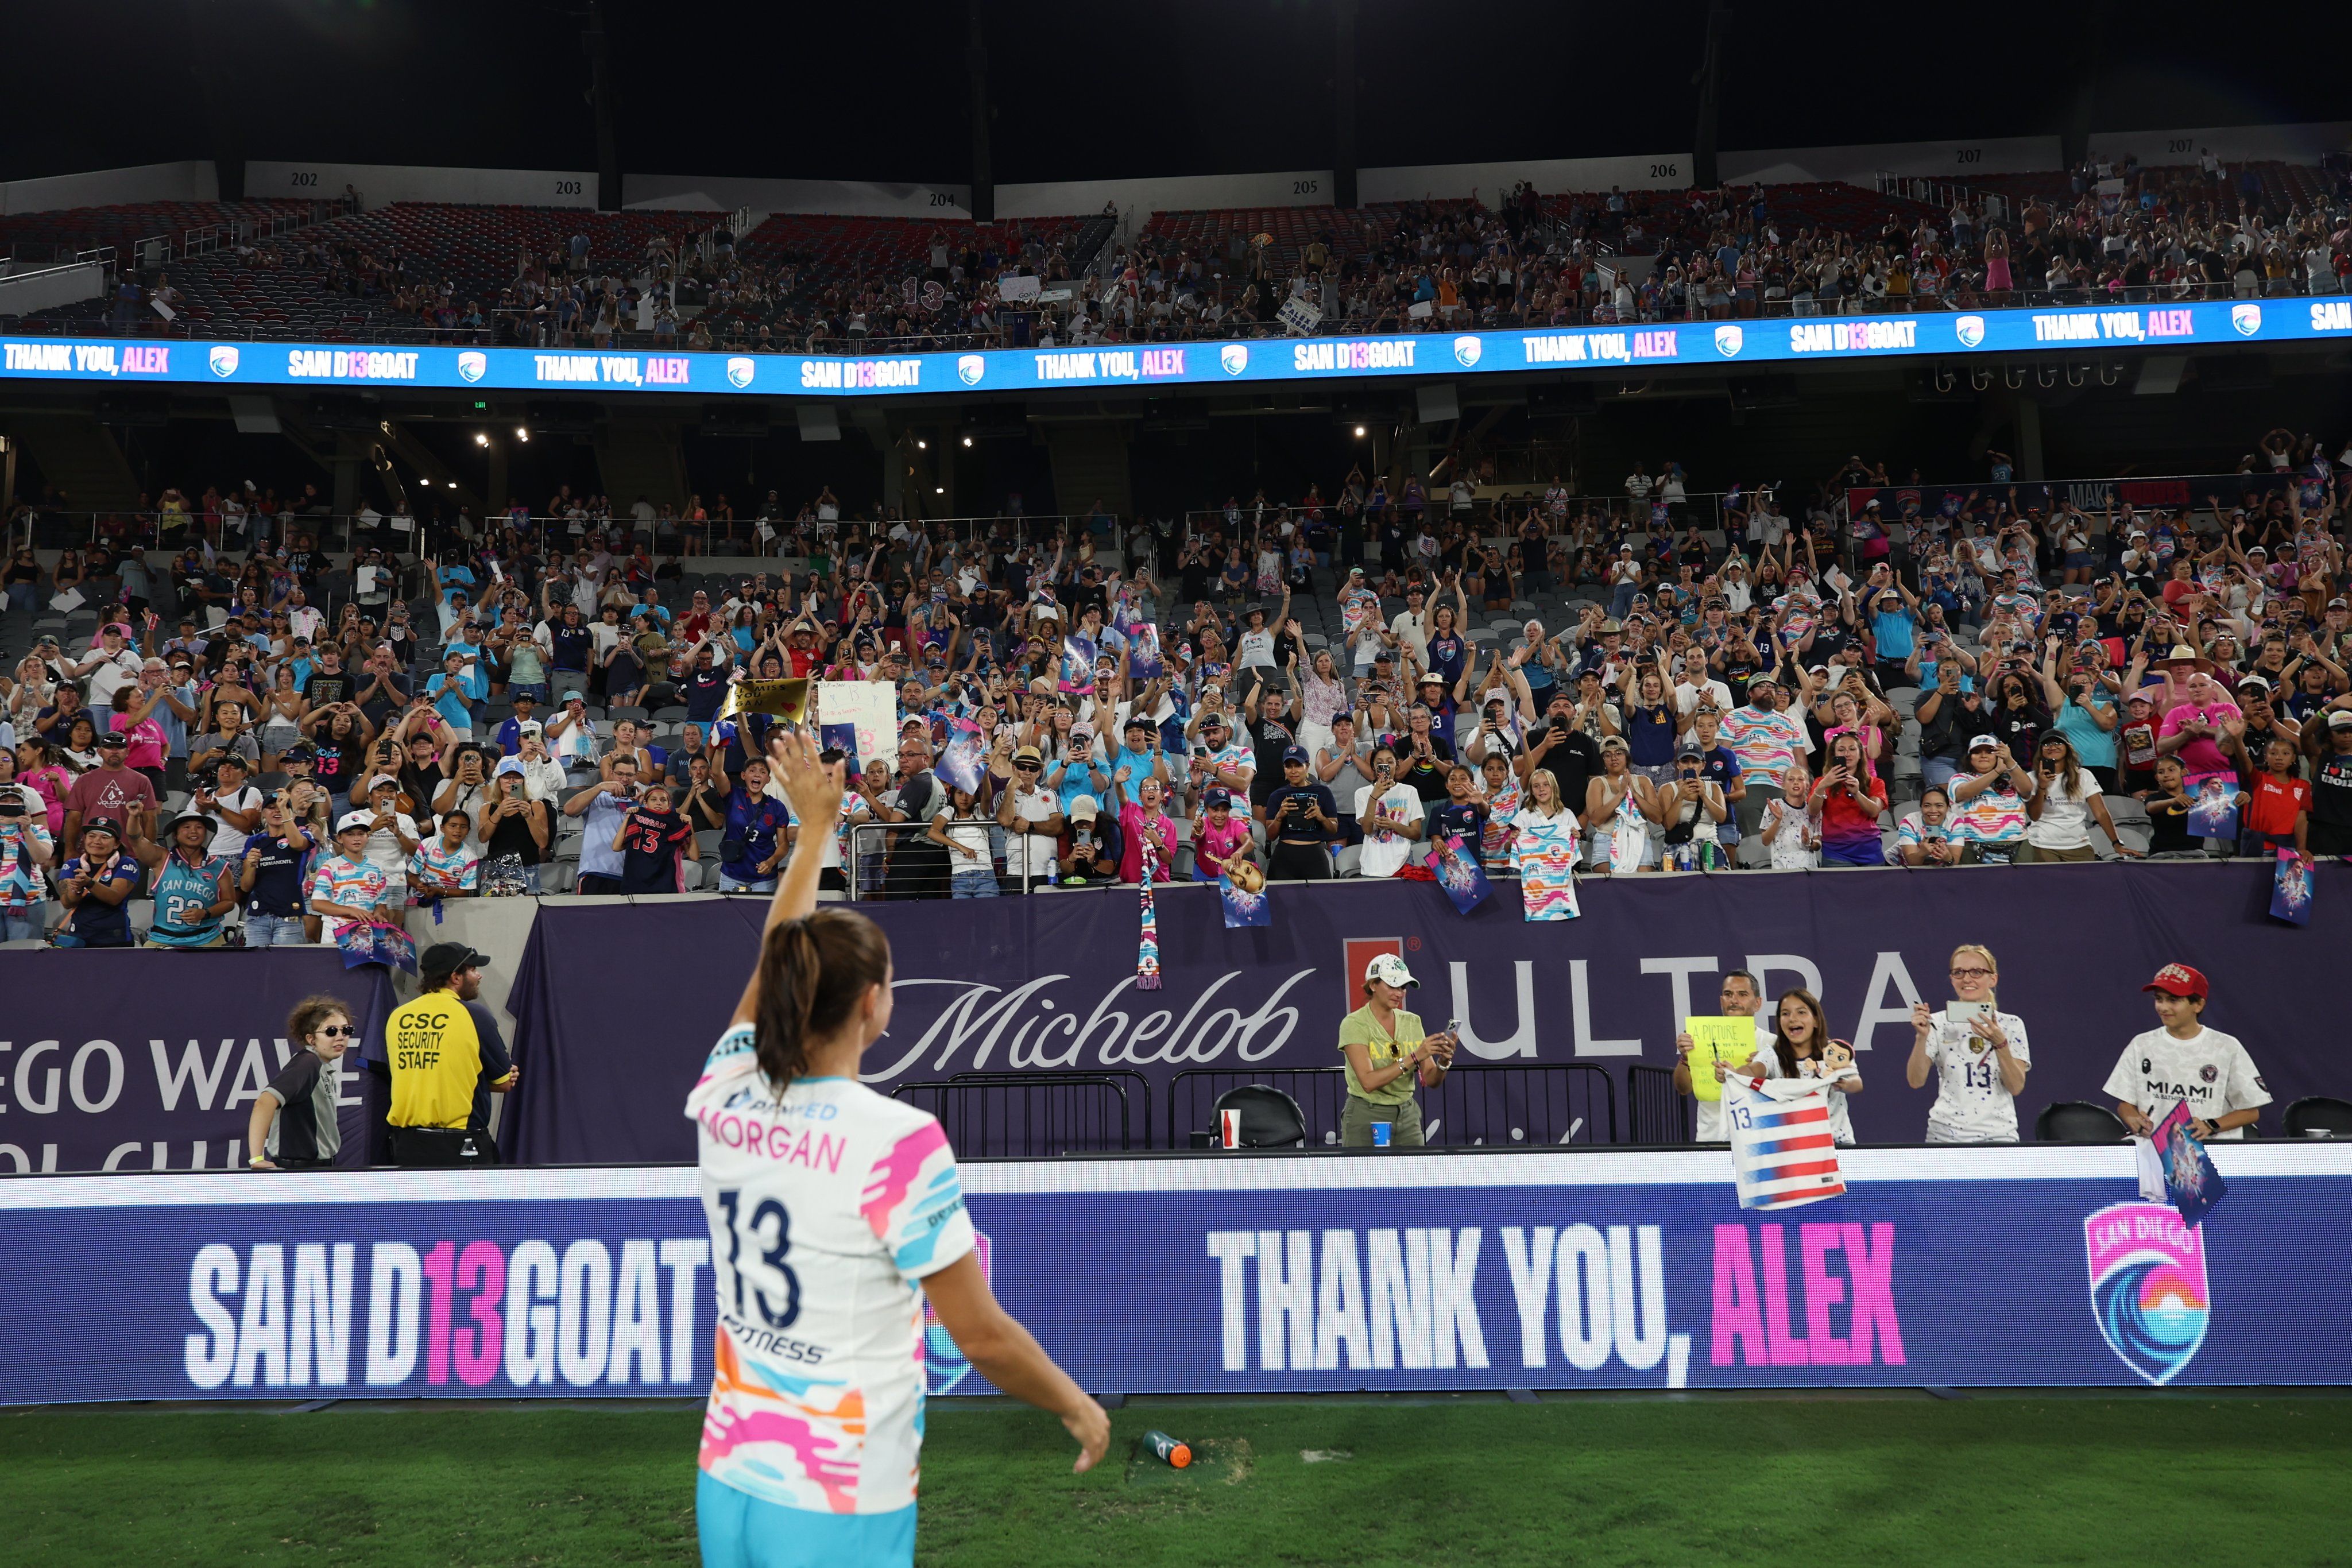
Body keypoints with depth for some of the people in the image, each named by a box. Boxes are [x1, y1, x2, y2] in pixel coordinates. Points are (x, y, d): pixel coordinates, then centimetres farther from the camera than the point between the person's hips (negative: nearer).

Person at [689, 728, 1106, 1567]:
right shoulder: (898, 1142, -20)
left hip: (726, 1488, 6)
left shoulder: (724, 1104, -5)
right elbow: (984, 1338, -14)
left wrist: (814, 824, 23)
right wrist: (1079, 1408, 3)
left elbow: (772, 967, 14)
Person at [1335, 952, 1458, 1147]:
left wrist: (1443, 1062, -20)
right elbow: (1368, 1082, -23)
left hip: (1407, 1116, 5)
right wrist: (1414, 1057, -29)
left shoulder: (1412, 1022, 5)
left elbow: (1431, 1080, 1)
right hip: (1366, 1118, -4)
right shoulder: (1354, 1024, -11)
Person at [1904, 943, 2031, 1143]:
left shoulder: (2011, 1025, 4)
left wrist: (2000, 1043, -19)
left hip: (1998, 1134, 1)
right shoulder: (1939, 1024, 1)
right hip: (1946, 1134, -1)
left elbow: (2016, 1087, -6)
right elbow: (1916, 1081, -7)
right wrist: (1921, 1036, -19)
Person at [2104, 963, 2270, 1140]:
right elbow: (2124, 1103, 14)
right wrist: (2134, 1120, -8)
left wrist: (2210, 1126, -10)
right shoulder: (2141, 1045, 12)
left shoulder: (2227, 1048, 5)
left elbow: (2252, 1112, 6)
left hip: (2212, 1145, -2)